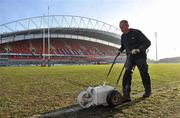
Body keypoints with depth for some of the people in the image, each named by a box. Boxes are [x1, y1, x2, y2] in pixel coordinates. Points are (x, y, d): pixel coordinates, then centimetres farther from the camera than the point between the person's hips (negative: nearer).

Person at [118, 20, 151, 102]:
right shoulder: (123, 36, 7)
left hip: (140, 56, -4)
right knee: (127, 74, -12)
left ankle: (148, 92, 30)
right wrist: (120, 50, 4)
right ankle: (126, 96, -13)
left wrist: (138, 49, -27)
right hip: (130, 57, 4)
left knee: (144, 74, 7)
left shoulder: (136, 32, -12)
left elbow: (147, 42, -14)